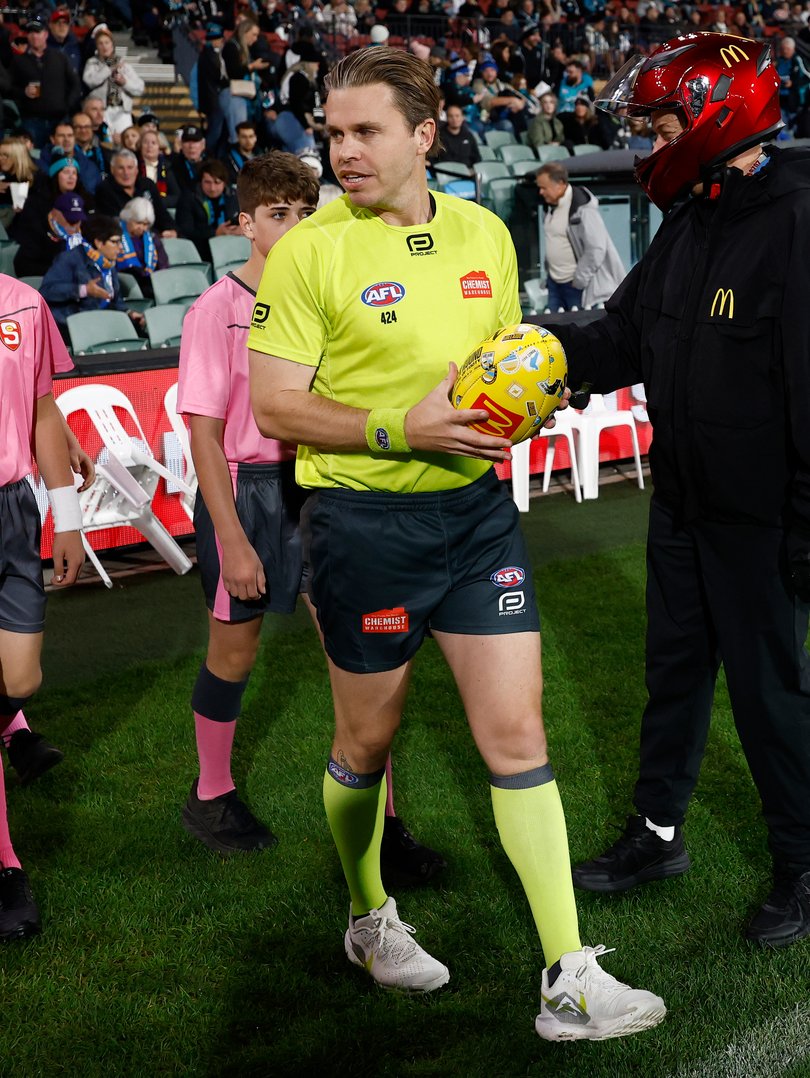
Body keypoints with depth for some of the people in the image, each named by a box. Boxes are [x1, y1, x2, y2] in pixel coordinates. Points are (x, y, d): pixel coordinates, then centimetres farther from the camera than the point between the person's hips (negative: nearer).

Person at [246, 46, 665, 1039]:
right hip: (362, 519, -3)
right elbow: (275, 406, -11)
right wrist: (400, 429, -22)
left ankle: (569, 982, 8)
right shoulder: (308, 251, -9)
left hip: (476, 509, 4)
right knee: (368, 742, 12)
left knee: (517, 734, 0)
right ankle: (369, 921, 38)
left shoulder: (485, 233, 7)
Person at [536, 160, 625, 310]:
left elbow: (596, 249, -21)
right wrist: (548, 274, 16)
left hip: (577, 285, -8)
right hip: (554, 282, 8)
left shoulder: (582, 208, -18)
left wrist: (579, 281, -16)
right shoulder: (552, 205, 8)